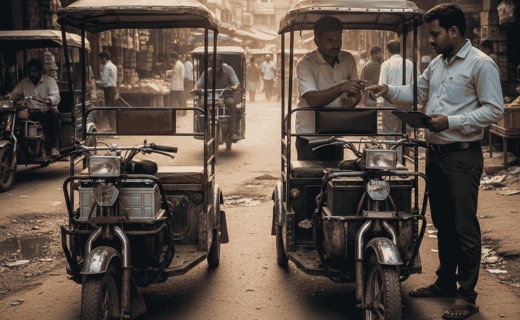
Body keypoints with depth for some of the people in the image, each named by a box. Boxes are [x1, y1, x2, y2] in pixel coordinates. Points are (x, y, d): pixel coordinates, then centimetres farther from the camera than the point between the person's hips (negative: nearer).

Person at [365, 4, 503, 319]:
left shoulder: (481, 64, -10)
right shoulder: (437, 63, 17)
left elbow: (494, 110, -13)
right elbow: (416, 91, 29)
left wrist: (450, 121, -19)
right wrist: (388, 91, 12)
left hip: (463, 155, -8)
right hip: (435, 152, 8)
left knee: (465, 227, -5)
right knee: (443, 223, 16)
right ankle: (445, 282, 28)